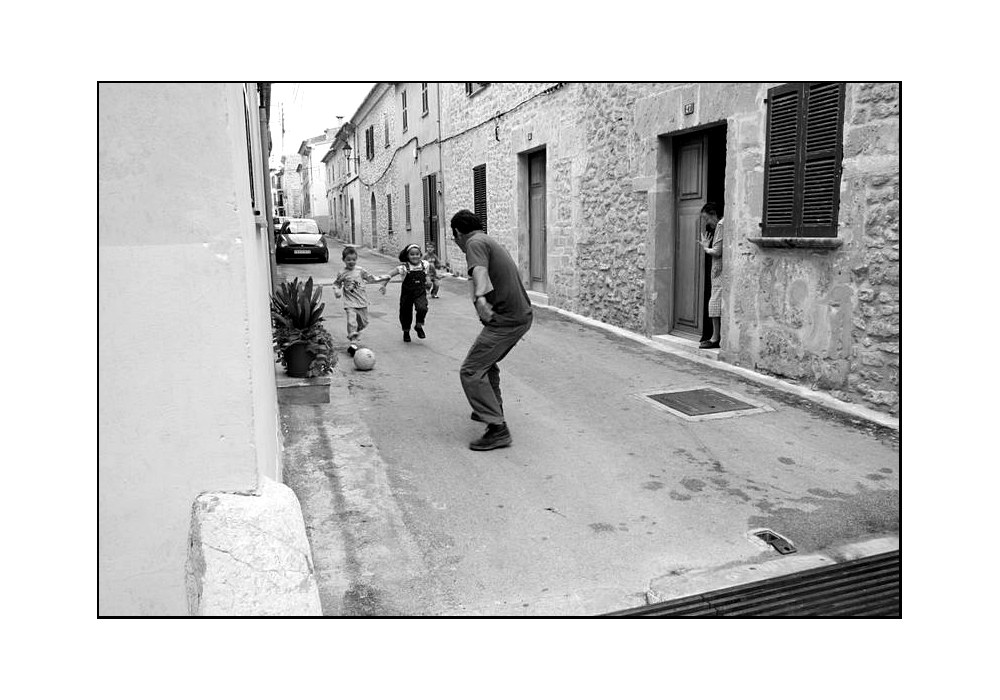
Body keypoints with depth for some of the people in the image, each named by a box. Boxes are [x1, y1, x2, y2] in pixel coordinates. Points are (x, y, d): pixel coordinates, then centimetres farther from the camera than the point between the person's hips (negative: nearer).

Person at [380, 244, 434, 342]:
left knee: (422, 308, -24)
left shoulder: (425, 264, -6)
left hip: (420, 293, 1)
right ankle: (406, 332, 37)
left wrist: (428, 280, 3)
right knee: (406, 313, 9)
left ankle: (419, 326, 4)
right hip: (407, 294, -1)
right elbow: (389, 275, -15)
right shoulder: (404, 268, -16)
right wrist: (383, 285, -22)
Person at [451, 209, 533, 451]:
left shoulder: (475, 243, -9)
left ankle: (498, 429, -11)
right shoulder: (491, 242, 21)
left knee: (471, 372, -9)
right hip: (521, 315, 10)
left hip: (504, 320, -10)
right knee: (487, 362, 28)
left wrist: (480, 297, -51)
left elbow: (480, 270, -32)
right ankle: (491, 410, 41)